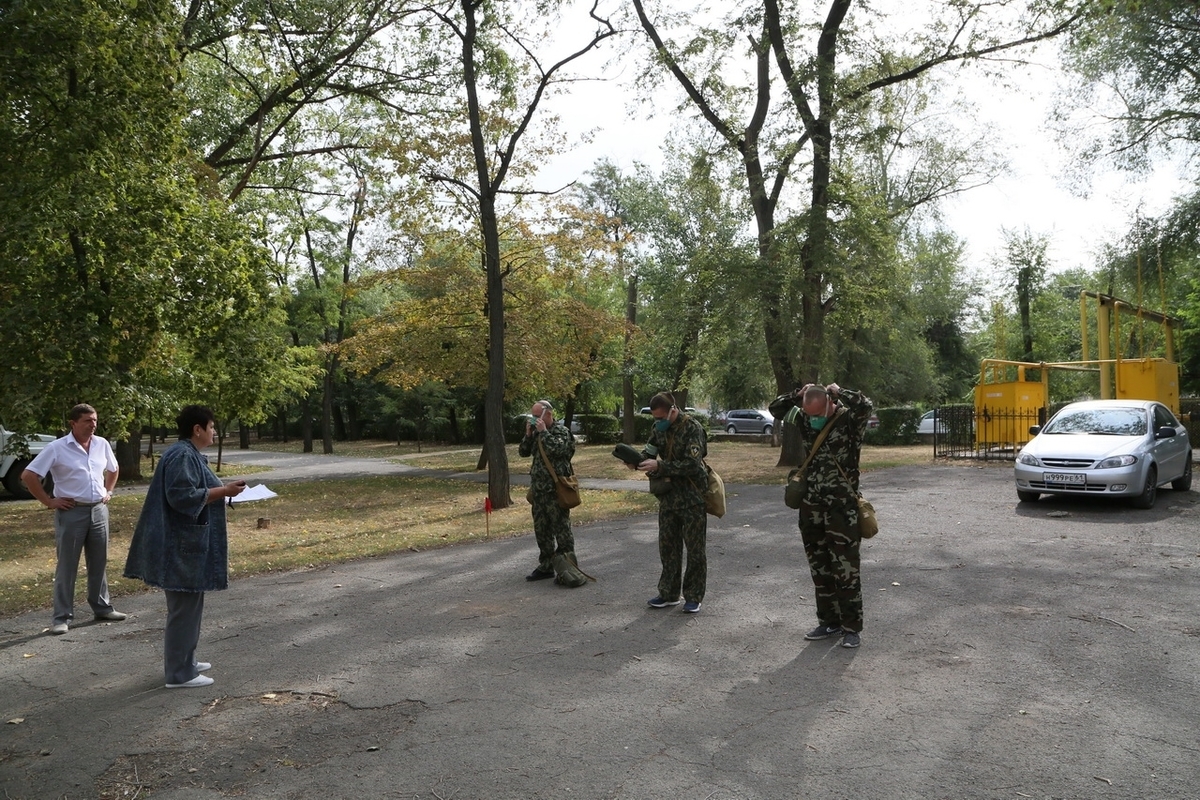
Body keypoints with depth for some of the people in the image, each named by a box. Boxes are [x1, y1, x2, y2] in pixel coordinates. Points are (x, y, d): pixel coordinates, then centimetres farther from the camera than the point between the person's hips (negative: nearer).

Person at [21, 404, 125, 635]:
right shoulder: (57, 448, -10)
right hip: (71, 512, -4)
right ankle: (62, 617, 10)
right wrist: (48, 501, -10)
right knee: (67, 566, 2)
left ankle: (102, 608, 25)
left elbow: (113, 470, 23)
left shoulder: (102, 444, 4)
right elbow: (28, 475, -10)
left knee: (99, 563, 13)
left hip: (99, 510, 5)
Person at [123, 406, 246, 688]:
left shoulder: (189, 454, 15)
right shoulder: (182, 456, -18)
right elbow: (183, 497, -26)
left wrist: (222, 491, 13)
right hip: (182, 545, -11)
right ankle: (179, 673, 5)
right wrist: (223, 490, -20)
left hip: (185, 544, 11)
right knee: (184, 608, -3)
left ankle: (183, 662, 29)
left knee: (186, 606, 18)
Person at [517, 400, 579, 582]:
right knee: (541, 529, 13)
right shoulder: (537, 432, 14)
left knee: (561, 528, -3)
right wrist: (528, 434, 0)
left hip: (556, 490, -8)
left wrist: (543, 432, -17)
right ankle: (545, 567, 23)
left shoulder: (561, 431, -8)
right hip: (538, 489, 8)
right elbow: (523, 452, 13)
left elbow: (557, 449, -25)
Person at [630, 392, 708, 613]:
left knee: (695, 550, 4)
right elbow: (650, 451, 11)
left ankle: (694, 597, 15)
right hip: (668, 497, 7)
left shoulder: (692, 429, -17)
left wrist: (659, 466, -27)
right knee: (667, 546, 12)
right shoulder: (659, 428, 4)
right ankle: (669, 593, 24)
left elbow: (692, 464, -24)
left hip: (692, 499, -7)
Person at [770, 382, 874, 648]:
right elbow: (776, 409, 13)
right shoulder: (806, 420, 6)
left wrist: (837, 391, -17)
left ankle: (851, 627, 10)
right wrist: (799, 394, 0)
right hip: (811, 507, 6)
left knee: (845, 570, -1)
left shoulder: (849, 420, -10)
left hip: (842, 508, -6)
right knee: (819, 569, 13)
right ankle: (828, 621, 26)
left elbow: (865, 406, -31)